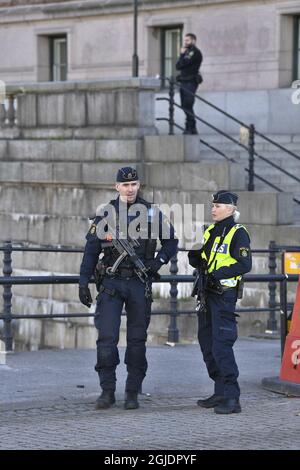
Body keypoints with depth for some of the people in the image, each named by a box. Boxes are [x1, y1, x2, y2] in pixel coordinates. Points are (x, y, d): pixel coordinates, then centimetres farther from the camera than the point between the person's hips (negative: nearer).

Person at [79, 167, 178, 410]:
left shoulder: (152, 212, 4)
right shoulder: (106, 214, 3)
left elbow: (171, 242, 12)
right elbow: (91, 250, 4)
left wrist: (158, 262, -5)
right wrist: (83, 282, -1)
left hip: (139, 284, 0)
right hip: (111, 283, 0)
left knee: (137, 339, 4)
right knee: (107, 337, -7)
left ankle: (133, 393, 11)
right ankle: (107, 391, 2)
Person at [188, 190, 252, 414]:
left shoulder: (238, 233, -8)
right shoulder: (210, 232, 16)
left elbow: (245, 264, -17)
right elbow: (198, 262, 20)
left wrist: (219, 274, -23)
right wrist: (193, 251, -1)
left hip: (225, 295, -9)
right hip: (207, 294, 9)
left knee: (221, 345, -14)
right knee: (207, 344, 12)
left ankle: (232, 398, -13)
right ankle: (221, 392, 22)